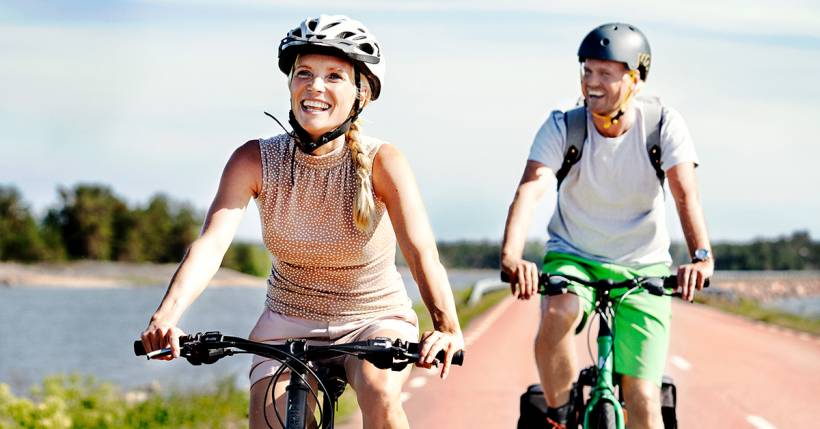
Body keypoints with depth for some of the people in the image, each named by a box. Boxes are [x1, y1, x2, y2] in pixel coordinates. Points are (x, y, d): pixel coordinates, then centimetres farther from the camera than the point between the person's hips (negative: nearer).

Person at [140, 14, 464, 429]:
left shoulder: (381, 162, -18)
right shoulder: (255, 161, -13)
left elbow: (421, 251, -30)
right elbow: (211, 242, -25)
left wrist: (446, 325, -49)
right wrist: (167, 314, -44)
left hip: (374, 320, -2)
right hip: (289, 323, 3)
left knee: (379, 393, -32)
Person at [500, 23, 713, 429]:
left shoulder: (664, 125, -12)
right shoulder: (563, 127, -12)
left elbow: (686, 194, -24)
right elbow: (531, 187, -26)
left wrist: (701, 256, -43)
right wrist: (511, 255, -45)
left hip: (643, 266, 0)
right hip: (573, 257, 0)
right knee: (559, 313, -35)